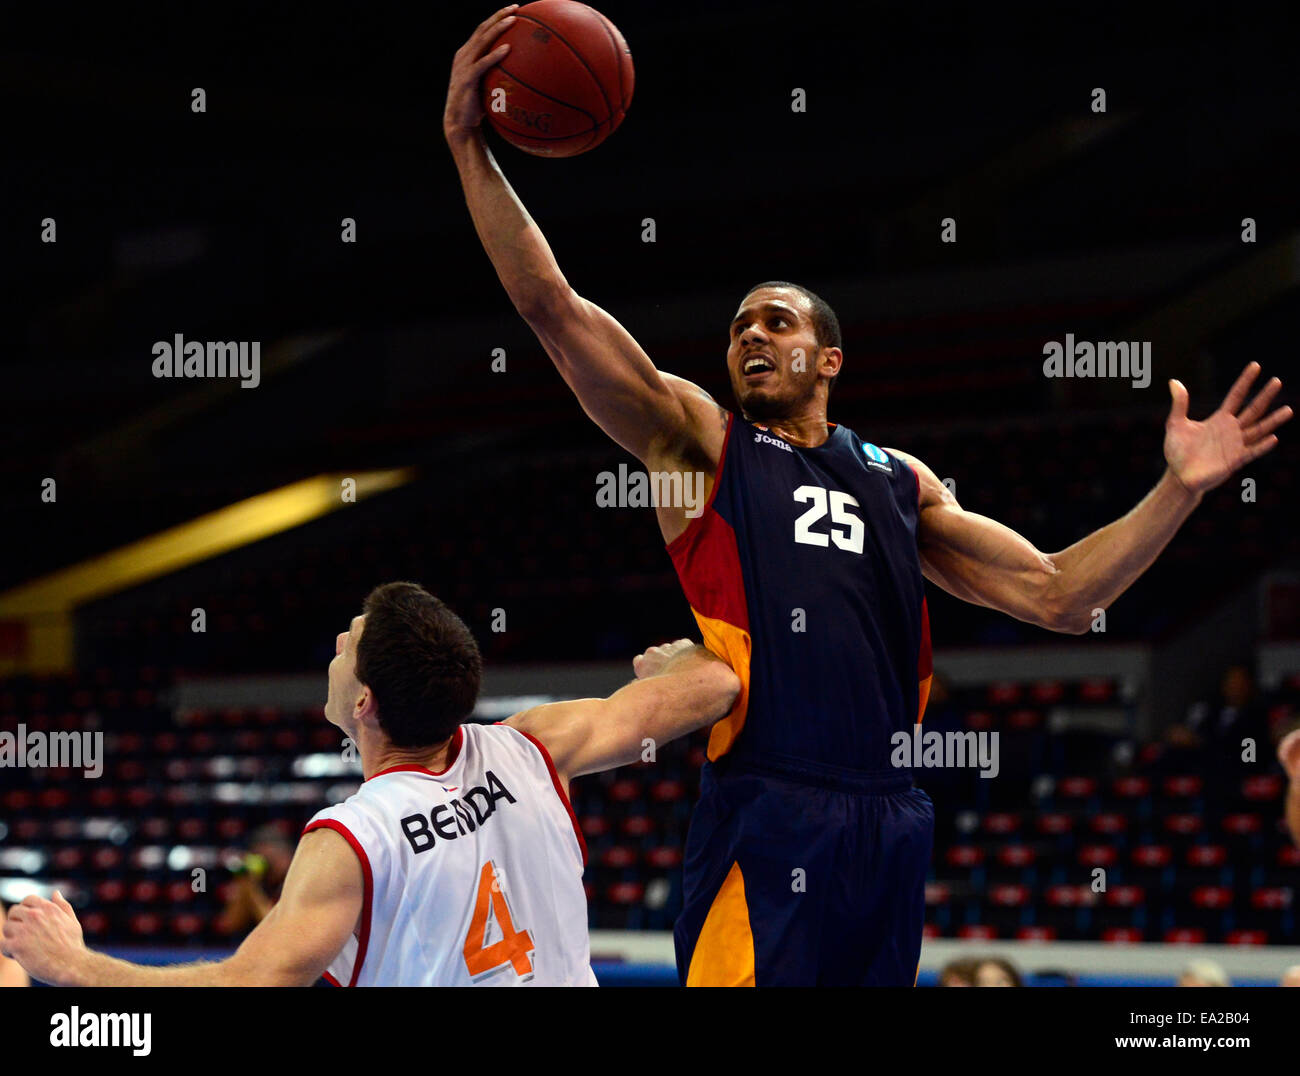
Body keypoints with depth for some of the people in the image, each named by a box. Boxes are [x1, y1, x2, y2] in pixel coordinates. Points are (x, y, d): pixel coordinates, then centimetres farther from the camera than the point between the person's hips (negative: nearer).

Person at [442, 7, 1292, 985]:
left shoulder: (899, 480, 21)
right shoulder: (699, 437, 9)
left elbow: (1056, 594, 18)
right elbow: (550, 305, -1)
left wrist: (1178, 491, 8)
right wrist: (470, 146, -9)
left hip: (891, 820, 5)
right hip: (766, 819, -5)